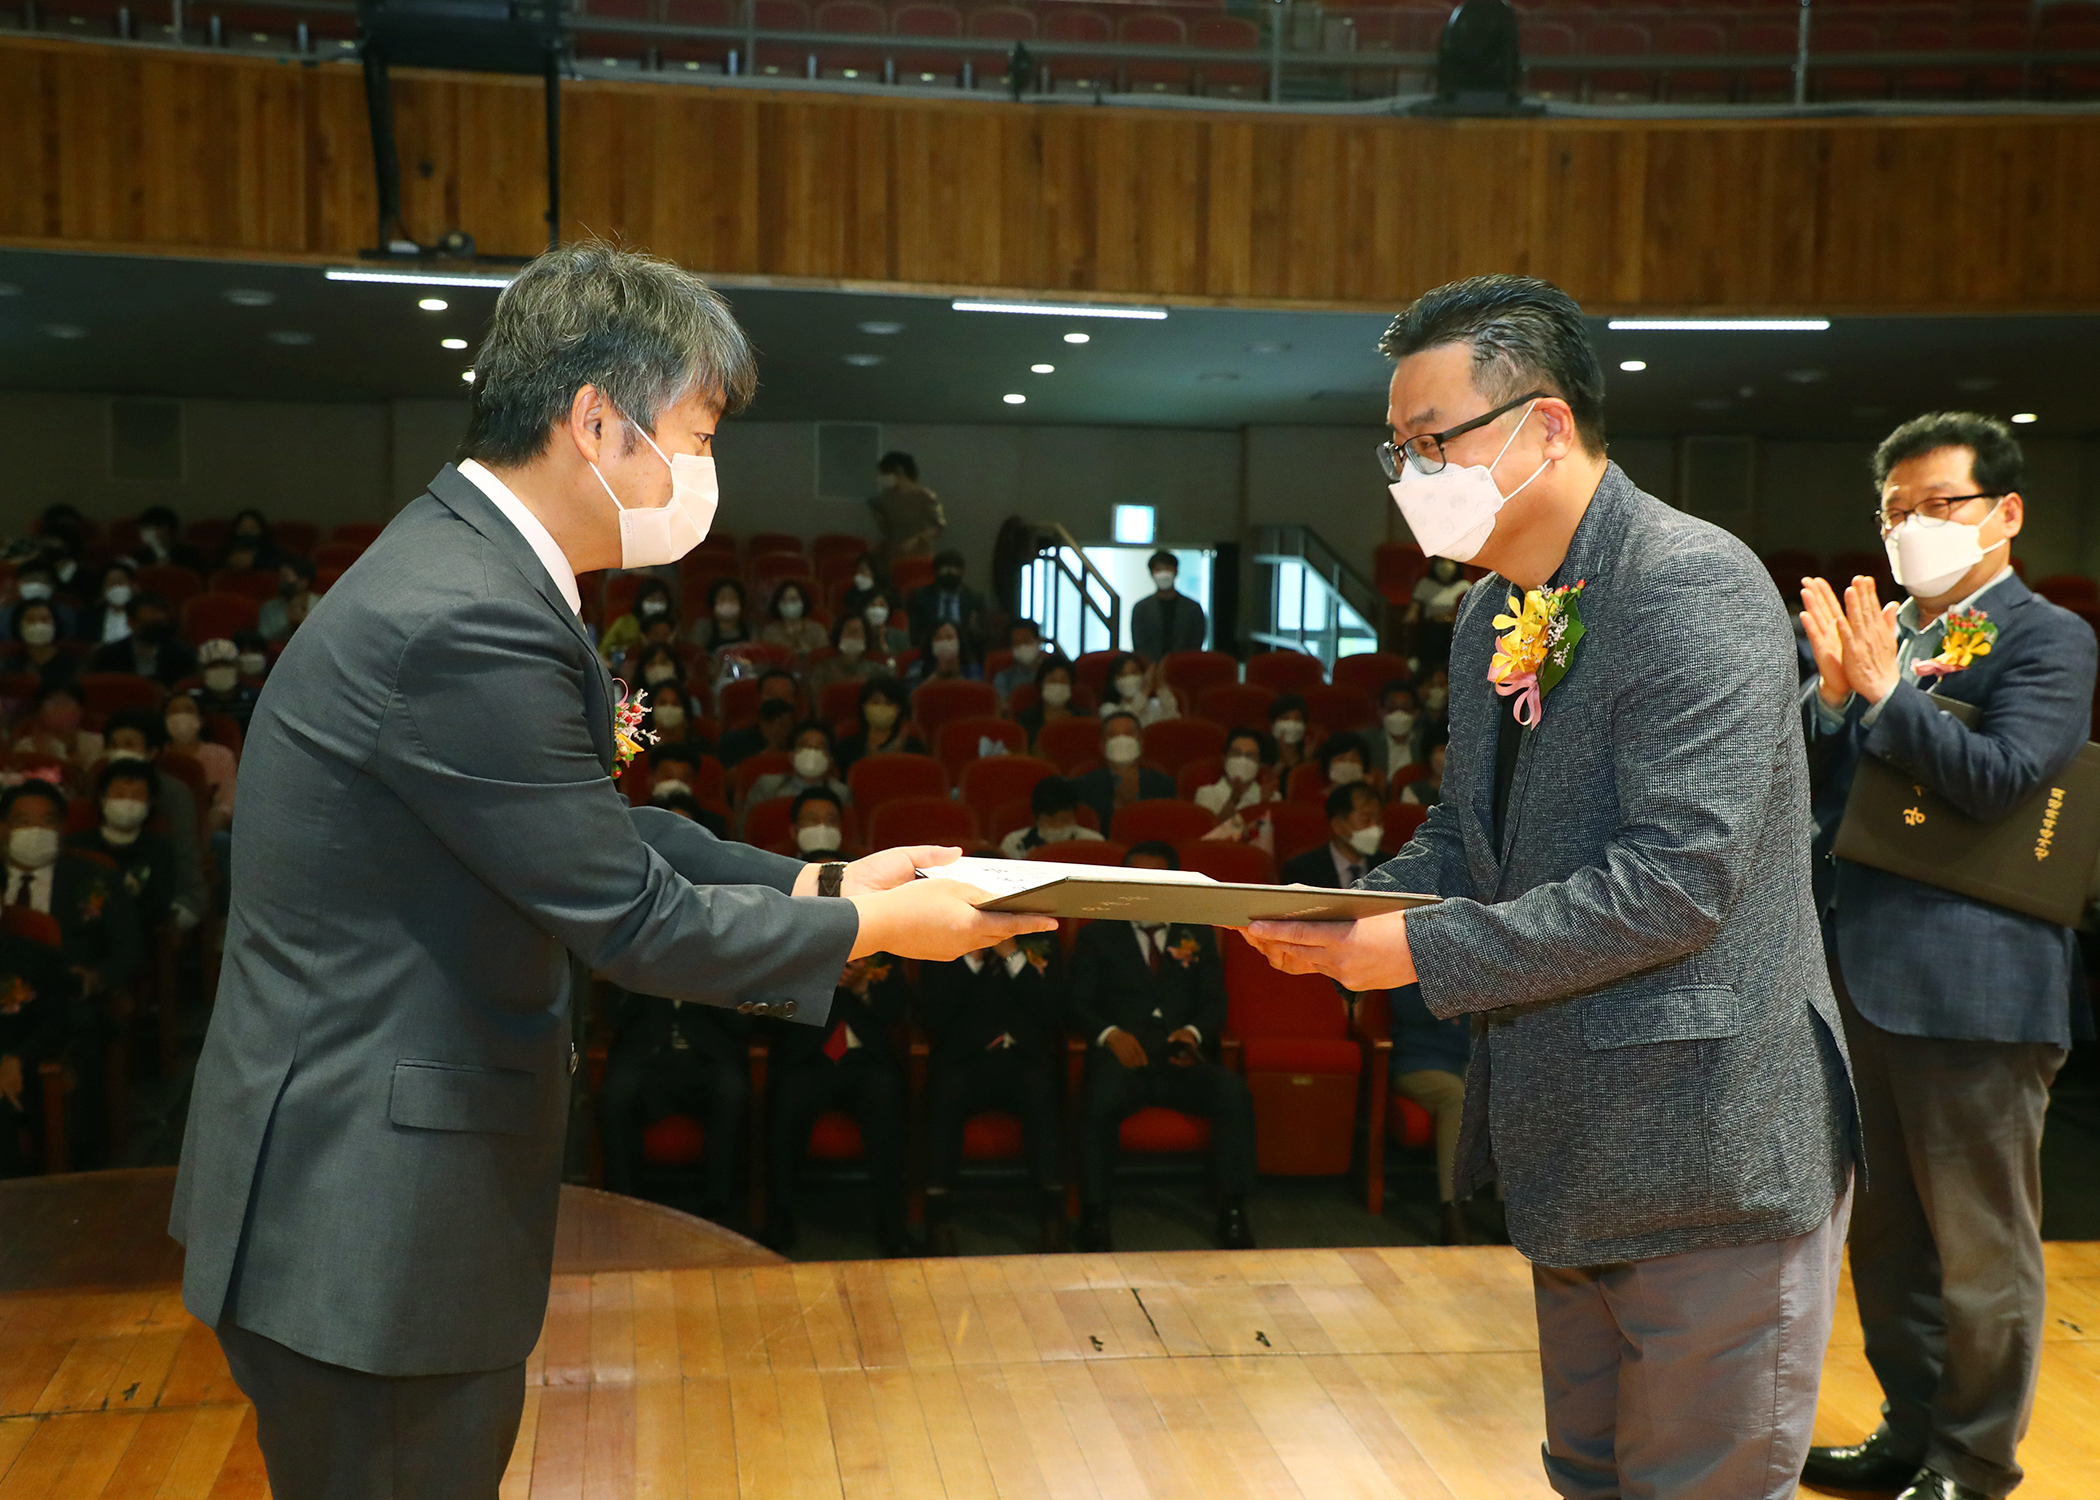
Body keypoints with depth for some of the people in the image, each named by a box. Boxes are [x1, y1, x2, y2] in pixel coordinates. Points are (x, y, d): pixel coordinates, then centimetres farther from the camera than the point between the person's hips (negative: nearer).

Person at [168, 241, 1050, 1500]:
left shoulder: (474, 566, 6)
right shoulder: (466, 620, -26)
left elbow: (615, 835, 13)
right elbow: (634, 920, -20)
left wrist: (819, 881, 8)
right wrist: (870, 928, -8)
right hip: (365, 1218, -10)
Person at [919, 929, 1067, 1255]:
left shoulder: (1041, 943, 13)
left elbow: (1052, 1012, 0)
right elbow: (932, 1015, 0)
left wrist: (1011, 954, -6)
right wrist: (971, 956, -7)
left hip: (1026, 1059, 0)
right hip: (965, 1059, 0)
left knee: (1040, 1085, -34)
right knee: (945, 1086, -34)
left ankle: (1052, 1221, -36)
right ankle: (939, 1222, -34)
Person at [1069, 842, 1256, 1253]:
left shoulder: (1197, 936, 22)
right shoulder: (1098, 936, 17)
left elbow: (1215, 1003, 14)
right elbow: (1079, 1003, 8)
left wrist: (1194, 1032, -9)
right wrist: (1109, 1033, -13)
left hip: (1181, 1059, 2)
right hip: (1124, 1056, -2)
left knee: (1234, 1092, -30)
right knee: (1099, 1101, -37)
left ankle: (1232, 1211, -23)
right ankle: (1093, 1216, -27)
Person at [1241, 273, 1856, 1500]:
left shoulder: (1693, 589, -19)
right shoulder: (1493, 615, 9)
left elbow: (1676, 877, -26)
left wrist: (1422, 953, -21)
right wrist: (1347, 918, -2)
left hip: (1707, 1148, -9)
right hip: (1573, 1146, 9)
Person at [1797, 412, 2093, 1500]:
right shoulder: (1883, 634, 11)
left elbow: (2000, 779, -19)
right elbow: (1812, 782, 7)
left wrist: (1885, 690, -25)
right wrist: (1833, 690, -10)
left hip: (1972, 989, -7)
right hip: (1867, 973, 7)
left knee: (1980, 1244, 5)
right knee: (1887, 1234, 19)